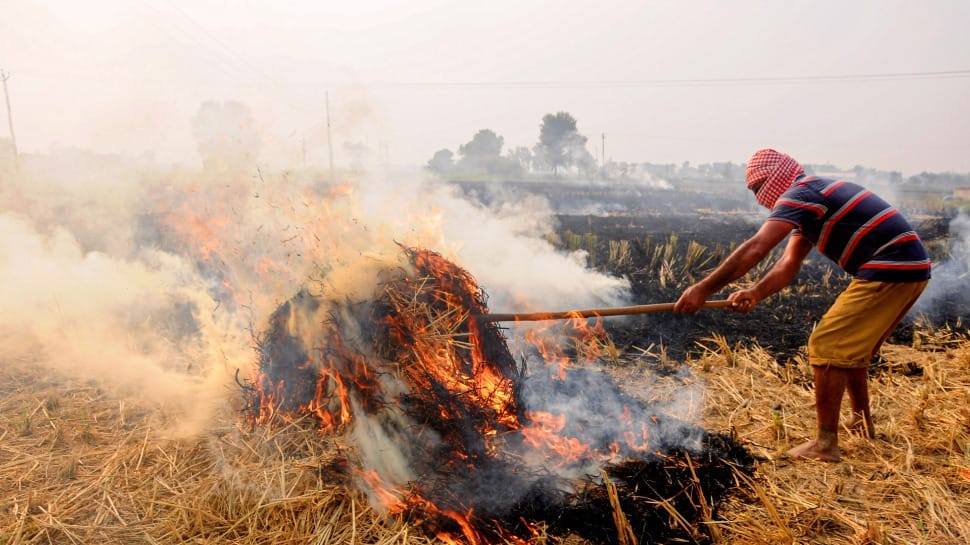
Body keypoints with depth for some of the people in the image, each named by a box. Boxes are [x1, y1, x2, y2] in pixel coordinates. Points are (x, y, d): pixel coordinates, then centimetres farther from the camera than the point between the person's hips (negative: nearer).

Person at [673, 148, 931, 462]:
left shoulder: (799, 194, -13)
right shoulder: (811, 200, 18)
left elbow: (755, 250, -26)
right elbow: (790, 263, 8)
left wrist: (704, 290, -26)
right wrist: (755, 294, -8)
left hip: (891, 271, -10)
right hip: (909, 268, 10)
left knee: (827, 346, -7)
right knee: (849, 345, 22)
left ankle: (825, 444, -2)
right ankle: (861, 421, 35)